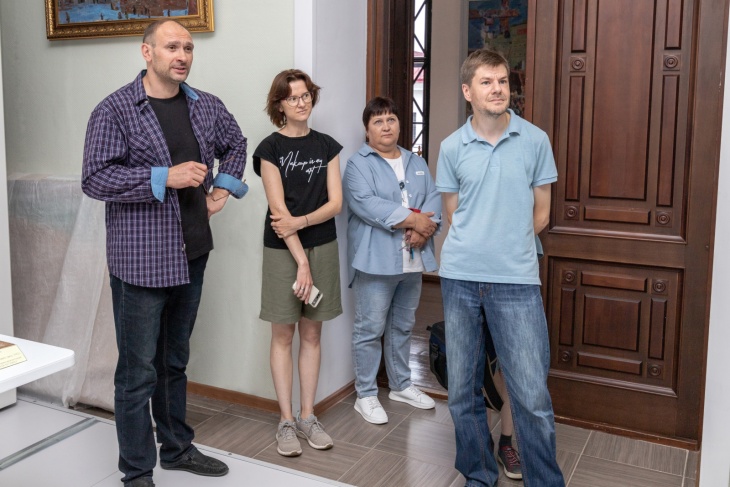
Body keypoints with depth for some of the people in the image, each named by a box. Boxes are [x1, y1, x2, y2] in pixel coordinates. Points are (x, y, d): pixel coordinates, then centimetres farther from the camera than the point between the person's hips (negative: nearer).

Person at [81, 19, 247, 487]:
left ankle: (177, 448, 35)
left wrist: (224, 188, 9)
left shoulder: (206, 106, 7)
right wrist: (166, 177, -22)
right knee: (139, 371, 3)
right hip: (141, 259, -5)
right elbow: (95, 178, -15)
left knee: (175, 361, 20)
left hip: (192, 255, 6)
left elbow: (235, 144, 25)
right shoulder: (114, 110, -9)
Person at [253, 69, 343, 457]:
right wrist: (300, 260, -14)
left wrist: (300, 222, -16)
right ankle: (286, 421, 12)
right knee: (283, 335, 3)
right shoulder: (270, 148, -4)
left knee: (311, 334, 9)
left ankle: (307, 417, 18)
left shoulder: (327, 147, 7)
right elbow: (278, 209, -10)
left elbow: (335, 202, 1)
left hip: (322, 246, 3)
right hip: (283, 250, -3)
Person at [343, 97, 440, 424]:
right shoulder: (359, 164, -5)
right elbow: (366, 204, -20)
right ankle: (366, 395, 13)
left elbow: (434, 198, 6)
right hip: (376, 260, -6)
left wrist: (425, 227, -15)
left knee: (403, 326, 18)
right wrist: (413, 219, -20)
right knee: (370, 329, 0)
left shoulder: (416, 163, 16)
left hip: (412, 260, 6)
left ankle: (401, 385, 33)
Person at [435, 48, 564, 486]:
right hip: (460, 277, 2)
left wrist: (511, 248, 6)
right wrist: (477, 247, 3)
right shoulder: (452, 147, 5)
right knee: (463, 391, 10)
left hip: (517, 280, -2)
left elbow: (540, 213, 7)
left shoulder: (535, 141, 2)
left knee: (532, 396, -3)